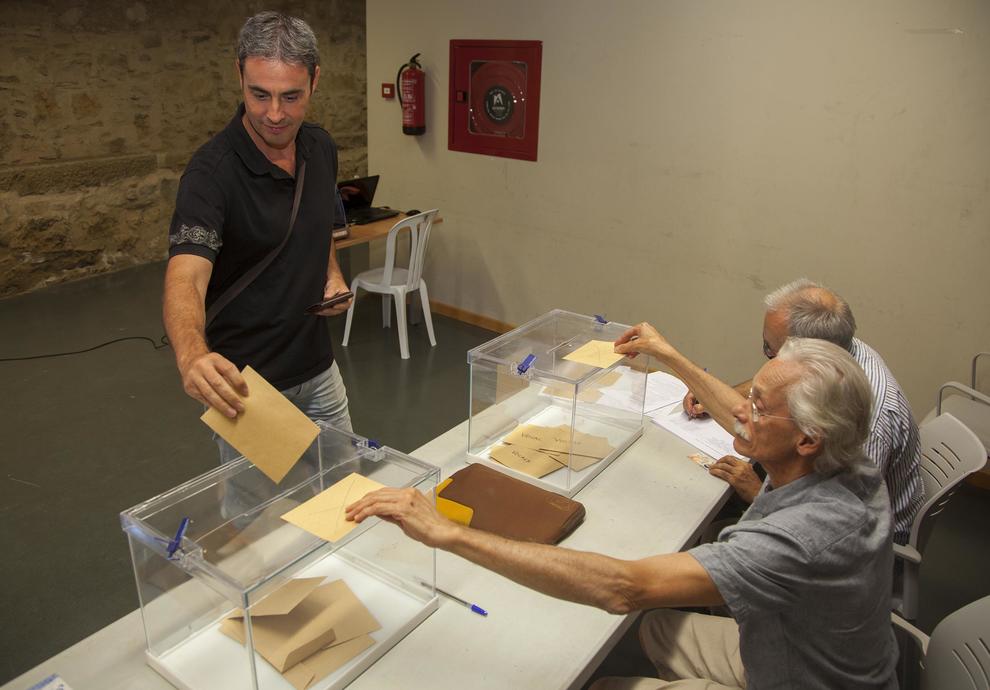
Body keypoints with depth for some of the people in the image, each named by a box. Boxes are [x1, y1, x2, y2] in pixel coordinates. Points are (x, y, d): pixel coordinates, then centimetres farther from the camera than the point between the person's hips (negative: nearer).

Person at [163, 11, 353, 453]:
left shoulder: (322, 148, -2)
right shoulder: (212, 172, -23)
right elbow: (185, 277, -36)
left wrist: (332, 275, -3)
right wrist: (192, 355, -56)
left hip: (318, 370, 6)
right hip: (244, 383, -5)